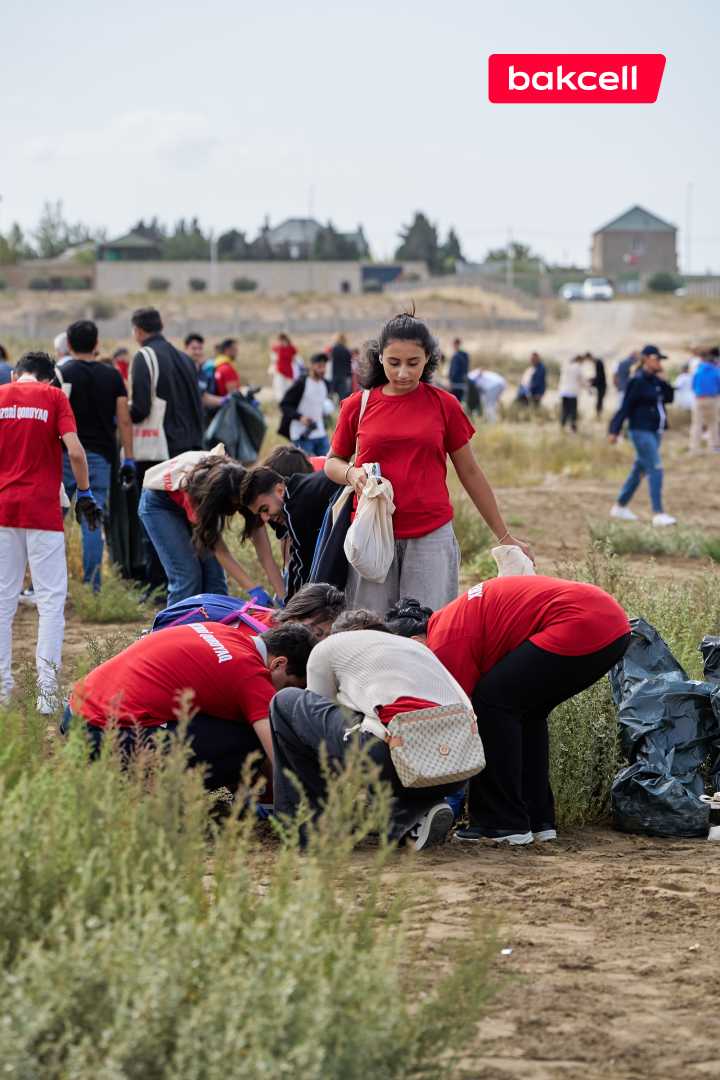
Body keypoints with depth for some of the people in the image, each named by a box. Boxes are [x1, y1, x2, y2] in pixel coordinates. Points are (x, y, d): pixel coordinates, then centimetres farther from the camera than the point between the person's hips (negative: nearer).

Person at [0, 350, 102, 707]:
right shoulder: (53, 397, 1)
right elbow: (75, 451, -9)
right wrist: (84, 494, 3)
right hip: (43, 510, -3)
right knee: (51, 600, 0)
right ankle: (47, 690, -6)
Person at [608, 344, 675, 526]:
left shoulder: (655, 379, 10)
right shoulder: (638, 381, -13)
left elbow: (669, 399, 9)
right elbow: (626, 407, -13)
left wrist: (664, 381, -4)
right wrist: (615, 431, -13)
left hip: (655, 432, 9)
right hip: (641, 431, -9)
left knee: (640, 470, 13)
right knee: (655, 468, -13)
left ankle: (620, 506, 24)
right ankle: (658, 513, -13)